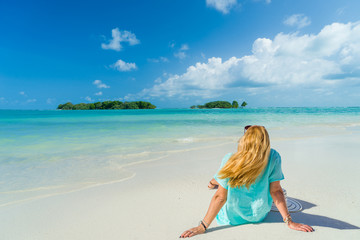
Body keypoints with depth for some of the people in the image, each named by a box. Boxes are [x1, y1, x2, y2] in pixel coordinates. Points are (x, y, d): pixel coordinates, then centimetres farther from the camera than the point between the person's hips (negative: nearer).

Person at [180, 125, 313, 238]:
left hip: (232, 217, -2)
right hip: (260, 215, 3)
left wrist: (202, 227, -16)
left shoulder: (229, 161, -30)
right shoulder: (274, 158, -25)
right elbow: (276, 191, -18)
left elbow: (220, 197, -25)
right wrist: (289, 221, -6)